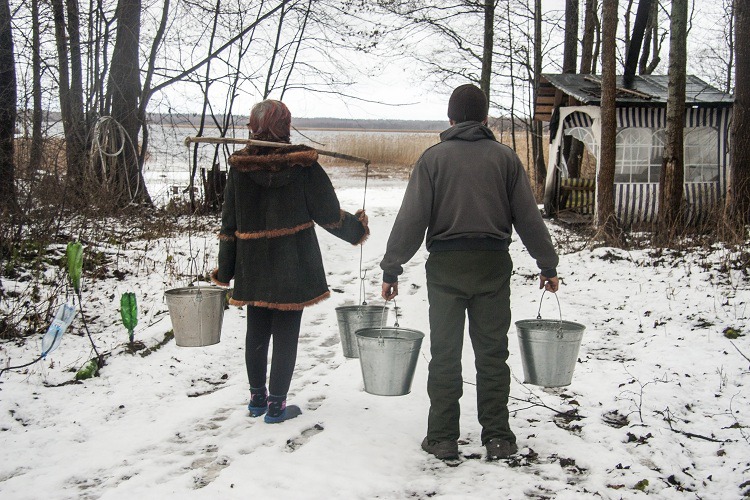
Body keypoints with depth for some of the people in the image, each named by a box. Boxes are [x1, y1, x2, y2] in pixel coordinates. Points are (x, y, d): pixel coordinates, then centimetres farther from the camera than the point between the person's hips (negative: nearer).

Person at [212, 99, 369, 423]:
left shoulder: (240, 166, -4)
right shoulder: (303, 164, -9)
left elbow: (229, 224, 0)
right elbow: (328, 214, -5)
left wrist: (224, 271, 9)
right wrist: (357, 228, 15)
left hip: (253, 267, 3)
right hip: (294, 266, -2)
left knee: (256, 333, 16)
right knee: (286, 334, 5)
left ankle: (257, 398, 26)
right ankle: (276, 405, 11)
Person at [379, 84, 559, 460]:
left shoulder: (433, 158, 0)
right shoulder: (504, 157, 4)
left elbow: (411, 218, -5)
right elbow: (528, 218, 4)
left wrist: (391, 269, 0)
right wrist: (548, 265, 13)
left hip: (445, 267, -1)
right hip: (493, 265, 1)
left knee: (445, 354, 8)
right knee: (492, 354, 10)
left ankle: (443, 438, 12)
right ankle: (497, 436, 15)